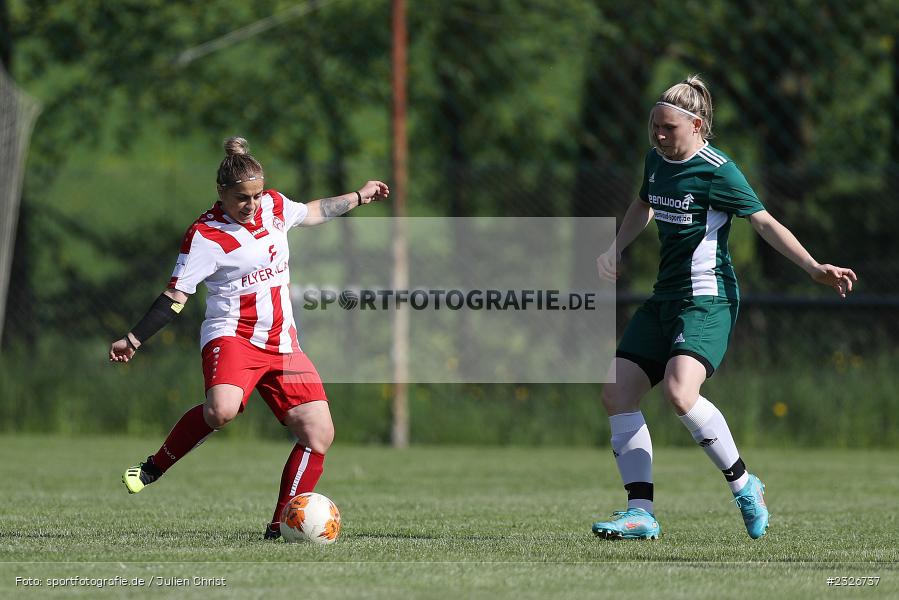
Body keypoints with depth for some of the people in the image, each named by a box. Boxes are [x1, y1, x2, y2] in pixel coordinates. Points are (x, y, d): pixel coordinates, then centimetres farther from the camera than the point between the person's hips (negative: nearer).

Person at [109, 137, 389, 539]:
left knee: (319, 435, -6)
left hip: (282, 345, 7)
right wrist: (134, 340, -15)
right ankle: (153, 468, -14)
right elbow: (175, 296, -9)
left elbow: (313, 212, 30)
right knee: (221, 410, -37)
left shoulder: (274, 205, 7)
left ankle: (280, 528, 2)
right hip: (232, 336, -7)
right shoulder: (205, 235, -11)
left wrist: (359, 197, 38)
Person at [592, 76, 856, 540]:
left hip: (707, 300, -9)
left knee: (679, 392, -28)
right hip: (665, 296, 9)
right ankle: (641, 513, 1)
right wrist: (615, 249, 16)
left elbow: (764, 222, -15)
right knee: (617, 393, -2)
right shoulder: (656, 160, 10)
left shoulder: (717, 171, -13)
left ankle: (743, 484, -9)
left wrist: (813, 268, -24)